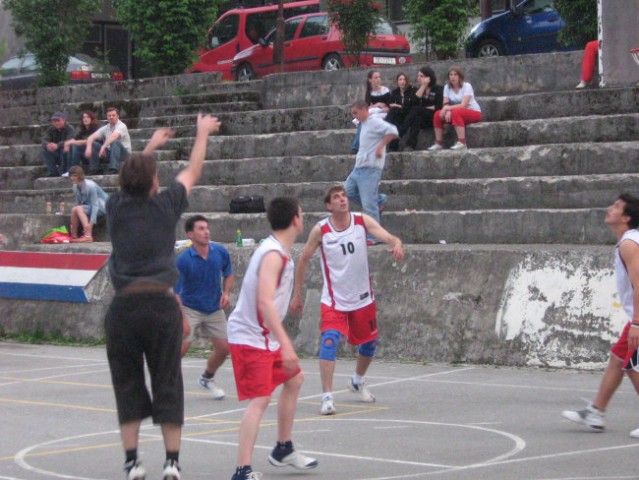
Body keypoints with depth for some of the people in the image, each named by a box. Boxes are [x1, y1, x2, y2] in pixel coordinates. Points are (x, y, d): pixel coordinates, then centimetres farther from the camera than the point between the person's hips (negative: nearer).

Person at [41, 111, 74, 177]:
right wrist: (48, 145, -43)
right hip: (56, 156, 4)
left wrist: (57, 145, -49)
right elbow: (44, 141, -15)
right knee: (45, 150, -22)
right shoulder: (50, 130, 0)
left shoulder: (69, 129, -13)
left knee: (64, 149, -35)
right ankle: (53, 172, -18)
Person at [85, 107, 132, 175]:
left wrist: (103, 147, -44)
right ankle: (94, 169, -7)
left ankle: (114, 169, -41)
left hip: (124, 153, -6)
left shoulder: (121, 126, -15)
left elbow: (114, 136, -36)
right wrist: (88, 148, -23)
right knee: (93, 144, -6)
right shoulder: (105, 128, 5)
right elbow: (91, 137, -3)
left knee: (115, 141, -35)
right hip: (110, 153, 6)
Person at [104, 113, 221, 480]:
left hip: (124, 306, 1)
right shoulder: (165, 206, 1)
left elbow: (131, 181, 28)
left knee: (127, 385, 7)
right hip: (162, 304, -1)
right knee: (168, 386, 4)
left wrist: (151, 146, 43)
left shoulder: (116, 207, 5)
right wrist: (203, 133, 34)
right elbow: (192, 172, 18)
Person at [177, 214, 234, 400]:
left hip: (214, 309, 4)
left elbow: (228, 275, 12)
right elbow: (176, 291, -17)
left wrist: (226, 293, -6)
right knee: (181, 347, -17)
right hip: (190, 308, -4)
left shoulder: (221, 252, -6)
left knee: (223, 348, 4)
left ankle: (207, 379, 31)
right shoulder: (184, 260, -18)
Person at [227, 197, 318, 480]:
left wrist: (281, 340, 30)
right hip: (250, 337, -11)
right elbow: (265, 301, -30)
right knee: (260, 399, -17)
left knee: (294, 379, 23)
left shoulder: (277, 252, 12)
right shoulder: (273, 255, -20)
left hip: (264, 336, 11)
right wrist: (285, 344, -35)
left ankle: (283, 449, 34)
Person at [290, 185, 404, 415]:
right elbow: (304, 260, 0)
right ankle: (327, 397, -20)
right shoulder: (320, 230, -11)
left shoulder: (363, 221, -8)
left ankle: (357, 382, 46)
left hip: (362, 298, 3)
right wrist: (297, 295, 3)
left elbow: (389, 237, -20)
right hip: (334, 300, -3)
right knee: (329, 342, -23)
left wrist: (397, 244, -45)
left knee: (369, 344, 18)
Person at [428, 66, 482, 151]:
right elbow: (445, 104, -7)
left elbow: (463, 105, -25)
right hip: (459, 115, 6)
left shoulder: (466, 86, -15)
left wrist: (448, 108, -35)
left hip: (474, 113, -6)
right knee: (438, 114, -16)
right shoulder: (447, 87, 2)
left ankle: (462, 143, -39)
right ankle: (438, 143, -12)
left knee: (456, 112, -36)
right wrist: (447, 111, -29)